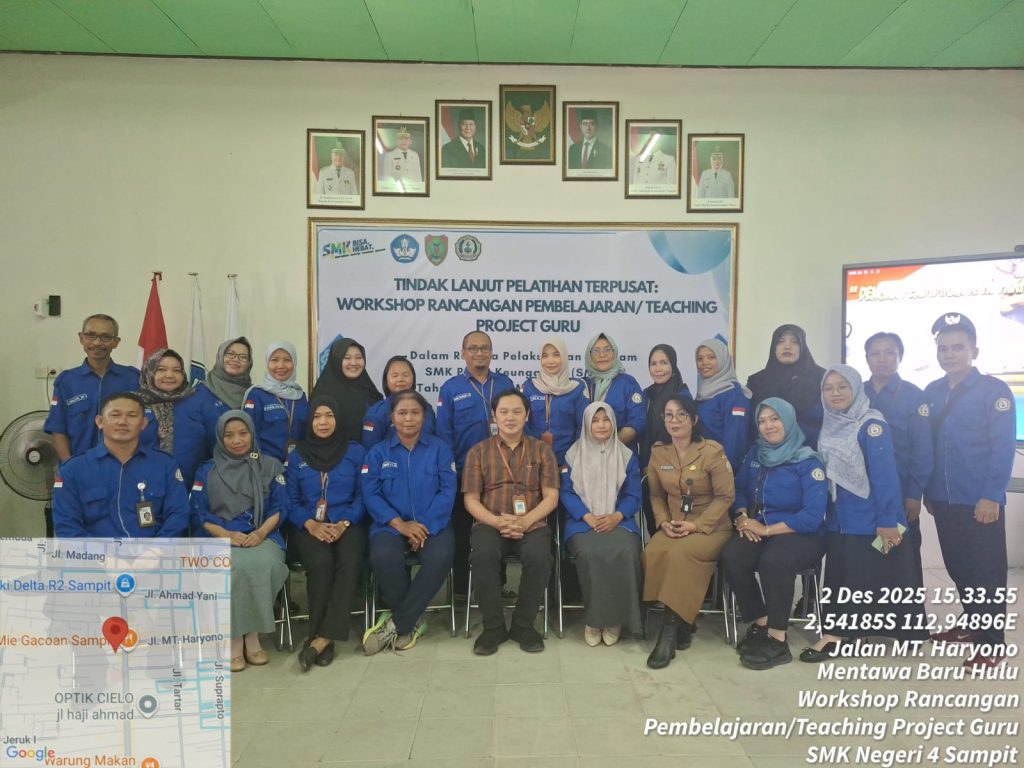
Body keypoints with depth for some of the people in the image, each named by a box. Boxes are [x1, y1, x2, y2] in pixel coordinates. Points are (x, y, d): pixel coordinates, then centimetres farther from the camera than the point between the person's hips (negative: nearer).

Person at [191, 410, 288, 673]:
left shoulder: (270, 466, 15)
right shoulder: (207, 471, 15)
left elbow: (280, 507, 7)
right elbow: (199, 514, 5)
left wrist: (261, 532, -12)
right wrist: (228, 534, -13)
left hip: (262, 537, 0)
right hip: (219, 538, 0)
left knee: (262, 564, -34)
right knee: (234, 568, -34)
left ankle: (252, 634, -19)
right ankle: (234, 637, -20)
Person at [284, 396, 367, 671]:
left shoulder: (355, 451, 10)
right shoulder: (296, 455, 12)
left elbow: (362, 495, 5)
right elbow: (291, 500, 6)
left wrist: (344, 523, -12)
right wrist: (310, 524, -13)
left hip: (347, 524, 0)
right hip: (308, 527, 0)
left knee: (350, 562, -33)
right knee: (320, 562, -33)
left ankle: (321, 638, -31)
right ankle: (325, 638, -21)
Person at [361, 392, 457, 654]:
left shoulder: (440, 448, 8)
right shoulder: (378, 452, 10)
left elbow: (448, 491, -1)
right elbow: (371, 494, -1)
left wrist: (425, 526, -15)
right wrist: (401, 524, -15)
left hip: (432, 524, 0)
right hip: (391, 524, 0)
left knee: (440, 558, -33)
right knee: (383, 557, -33)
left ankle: (397, 624, -14)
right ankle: (412, 620, -7)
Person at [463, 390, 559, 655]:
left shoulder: (541, 450, 11)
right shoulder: (478, 451, 10)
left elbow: (551, 497, 3)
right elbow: (471, 499, 4)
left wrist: (525, 521, -15)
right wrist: (497, 521, -15)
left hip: (532, 524, 0)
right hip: (490, 523, 0)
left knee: (539, 557, -33)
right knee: (483, 555, -33)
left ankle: (523, 625, -9)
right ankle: (493, 626, -13)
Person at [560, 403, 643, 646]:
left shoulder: (627, 456, 12)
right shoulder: (574, 454, 10)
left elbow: (633, 496, 6)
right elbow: (566, 492, 3)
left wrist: (616, 516, -14)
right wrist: (588, 517, -13)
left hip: (618, 521, 1)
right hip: (583, 521, -1)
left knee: (624, 553, -32)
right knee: (589, 553, -33)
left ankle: (616, 618, -14)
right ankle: (594, 619, -16)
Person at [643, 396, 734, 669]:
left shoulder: (713, 451, -9)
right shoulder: (658, 453, 5)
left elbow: (725, 496, -8)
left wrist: (696, 525, -16)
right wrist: (664, 522, -7)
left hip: (710, 527, -4)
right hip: (673, 526, 4)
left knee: (680, 554, -34)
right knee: (653, 554, -28)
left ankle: (670, 629, -22)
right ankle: (682, 623, -12)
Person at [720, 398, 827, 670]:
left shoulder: (808, 462, -8)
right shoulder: (755, 453, 9)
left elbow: (813, 516, -15)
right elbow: (739, 489, 16)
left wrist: (766, 529, -17)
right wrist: (743, 516, -6)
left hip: (800, 534, -4)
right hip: (757, 528, 5)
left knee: (773, 561, -37)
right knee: (731, 557, -27)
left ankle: (778, 640, -22)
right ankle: (760, 623, -9)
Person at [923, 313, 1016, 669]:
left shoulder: (994, 391, -7)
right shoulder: (931, 393, 9)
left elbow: (1003, 448, -12)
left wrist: (992, 496, -17)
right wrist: (927, 491, 12)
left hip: (980, 501, -5)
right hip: (944, 500, 5)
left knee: (986, 571, 3)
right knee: (957, 567, 17)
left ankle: (991, 643, 12)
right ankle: (971, 622, 34)